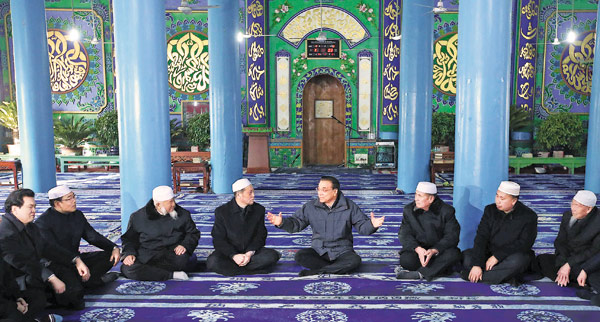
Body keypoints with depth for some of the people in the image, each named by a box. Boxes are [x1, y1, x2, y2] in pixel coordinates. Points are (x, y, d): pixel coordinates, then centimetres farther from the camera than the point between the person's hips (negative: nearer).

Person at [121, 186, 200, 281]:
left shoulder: (183, 214, 8)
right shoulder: (138, 217, 4)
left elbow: (194, 233, 13)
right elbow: (129, 238, 12)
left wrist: (185, 245, -9)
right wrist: (129, 253, -9)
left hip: (172, 253, 0)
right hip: (147, 255, 1)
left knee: (182, 259, -36)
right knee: (127, 269, -30)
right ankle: (171, 275, -25)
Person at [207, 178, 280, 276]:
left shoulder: (259, 209, 0)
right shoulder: (222, 211, -6)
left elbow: (260, 236, 1)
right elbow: (219, 239, -8)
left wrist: (250, 253, -17)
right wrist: (234, 256, -24)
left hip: (251, 251, 2)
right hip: (229, 252, -2)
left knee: (273, 256, -26)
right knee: (212, 262, -33)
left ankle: (230, 267, -21)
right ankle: (256, 270, -23)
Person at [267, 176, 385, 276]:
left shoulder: (349, 207, -3)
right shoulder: (310, 207, 0)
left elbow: (362, 226, -2)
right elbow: (296, 223, -1)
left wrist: (372, 225, -25)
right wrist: (282, 222, -21)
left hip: (342, 251, -1)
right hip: (319, 251, 1)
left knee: (355, 261, -33)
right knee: (300, 256, -27)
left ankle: (315, 272, -24)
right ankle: (339, 268, -20)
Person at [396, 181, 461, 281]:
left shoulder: (446, 211, -6)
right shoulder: (409, 210, 0)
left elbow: (451, 236, -11)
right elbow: (404, 234, -6)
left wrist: (434, 250, -28)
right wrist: (418, 249, -26)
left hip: (439, 249, 0)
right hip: (417, 249, 1)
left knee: (453, 254, -33)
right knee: (405, 260, -31)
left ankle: (419, 273, -32)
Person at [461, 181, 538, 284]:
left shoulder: (528, 216, -8)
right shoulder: (490, 210, 2)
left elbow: (523, 245, -15)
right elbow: (481, 237, -8)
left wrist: (497, 257, -23)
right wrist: (477, 264, -21)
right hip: (490, 253, 4)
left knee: (517, 260, -38)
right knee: (466, 256, -22)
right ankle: (506, 277, -24)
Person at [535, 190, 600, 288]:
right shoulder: (567, 215, 1)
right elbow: (560, 241, 0)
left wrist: (569, 265, -21)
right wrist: (563, 264, -17)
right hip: (566, 257, 6)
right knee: (541, 259, -18)